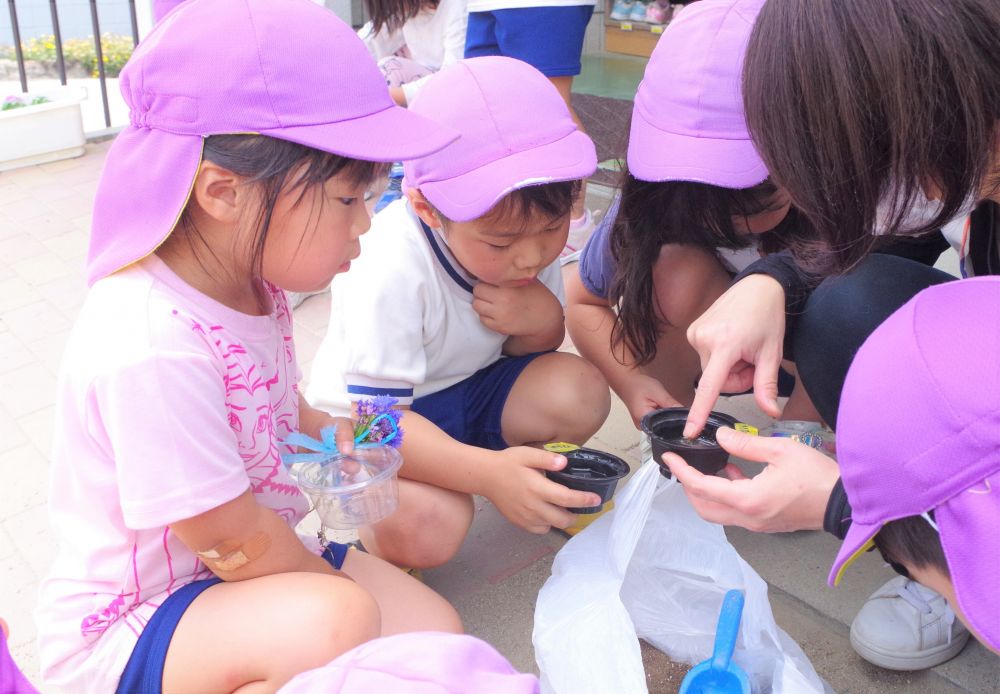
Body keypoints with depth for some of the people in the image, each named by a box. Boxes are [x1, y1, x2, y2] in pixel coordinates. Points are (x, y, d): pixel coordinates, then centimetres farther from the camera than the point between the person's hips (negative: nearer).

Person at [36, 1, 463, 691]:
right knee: (335, 622, -35)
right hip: (119, 628, -8)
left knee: (438, 631, -6)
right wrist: (339, 586, -7)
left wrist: (324, 431, 2)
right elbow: (235, 545, -23)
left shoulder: (250, 282, -3)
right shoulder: (151, 346, -33)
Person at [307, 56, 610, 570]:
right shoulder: (393, 273, -34)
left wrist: (543, 320, -24)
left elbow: (534, 348, 3)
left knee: (581, 392, -21)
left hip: (470, 389, 6)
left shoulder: (532, 229, -13)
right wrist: (487, 471, -48)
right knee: (427, 526, -34)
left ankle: (550, 485, 10)